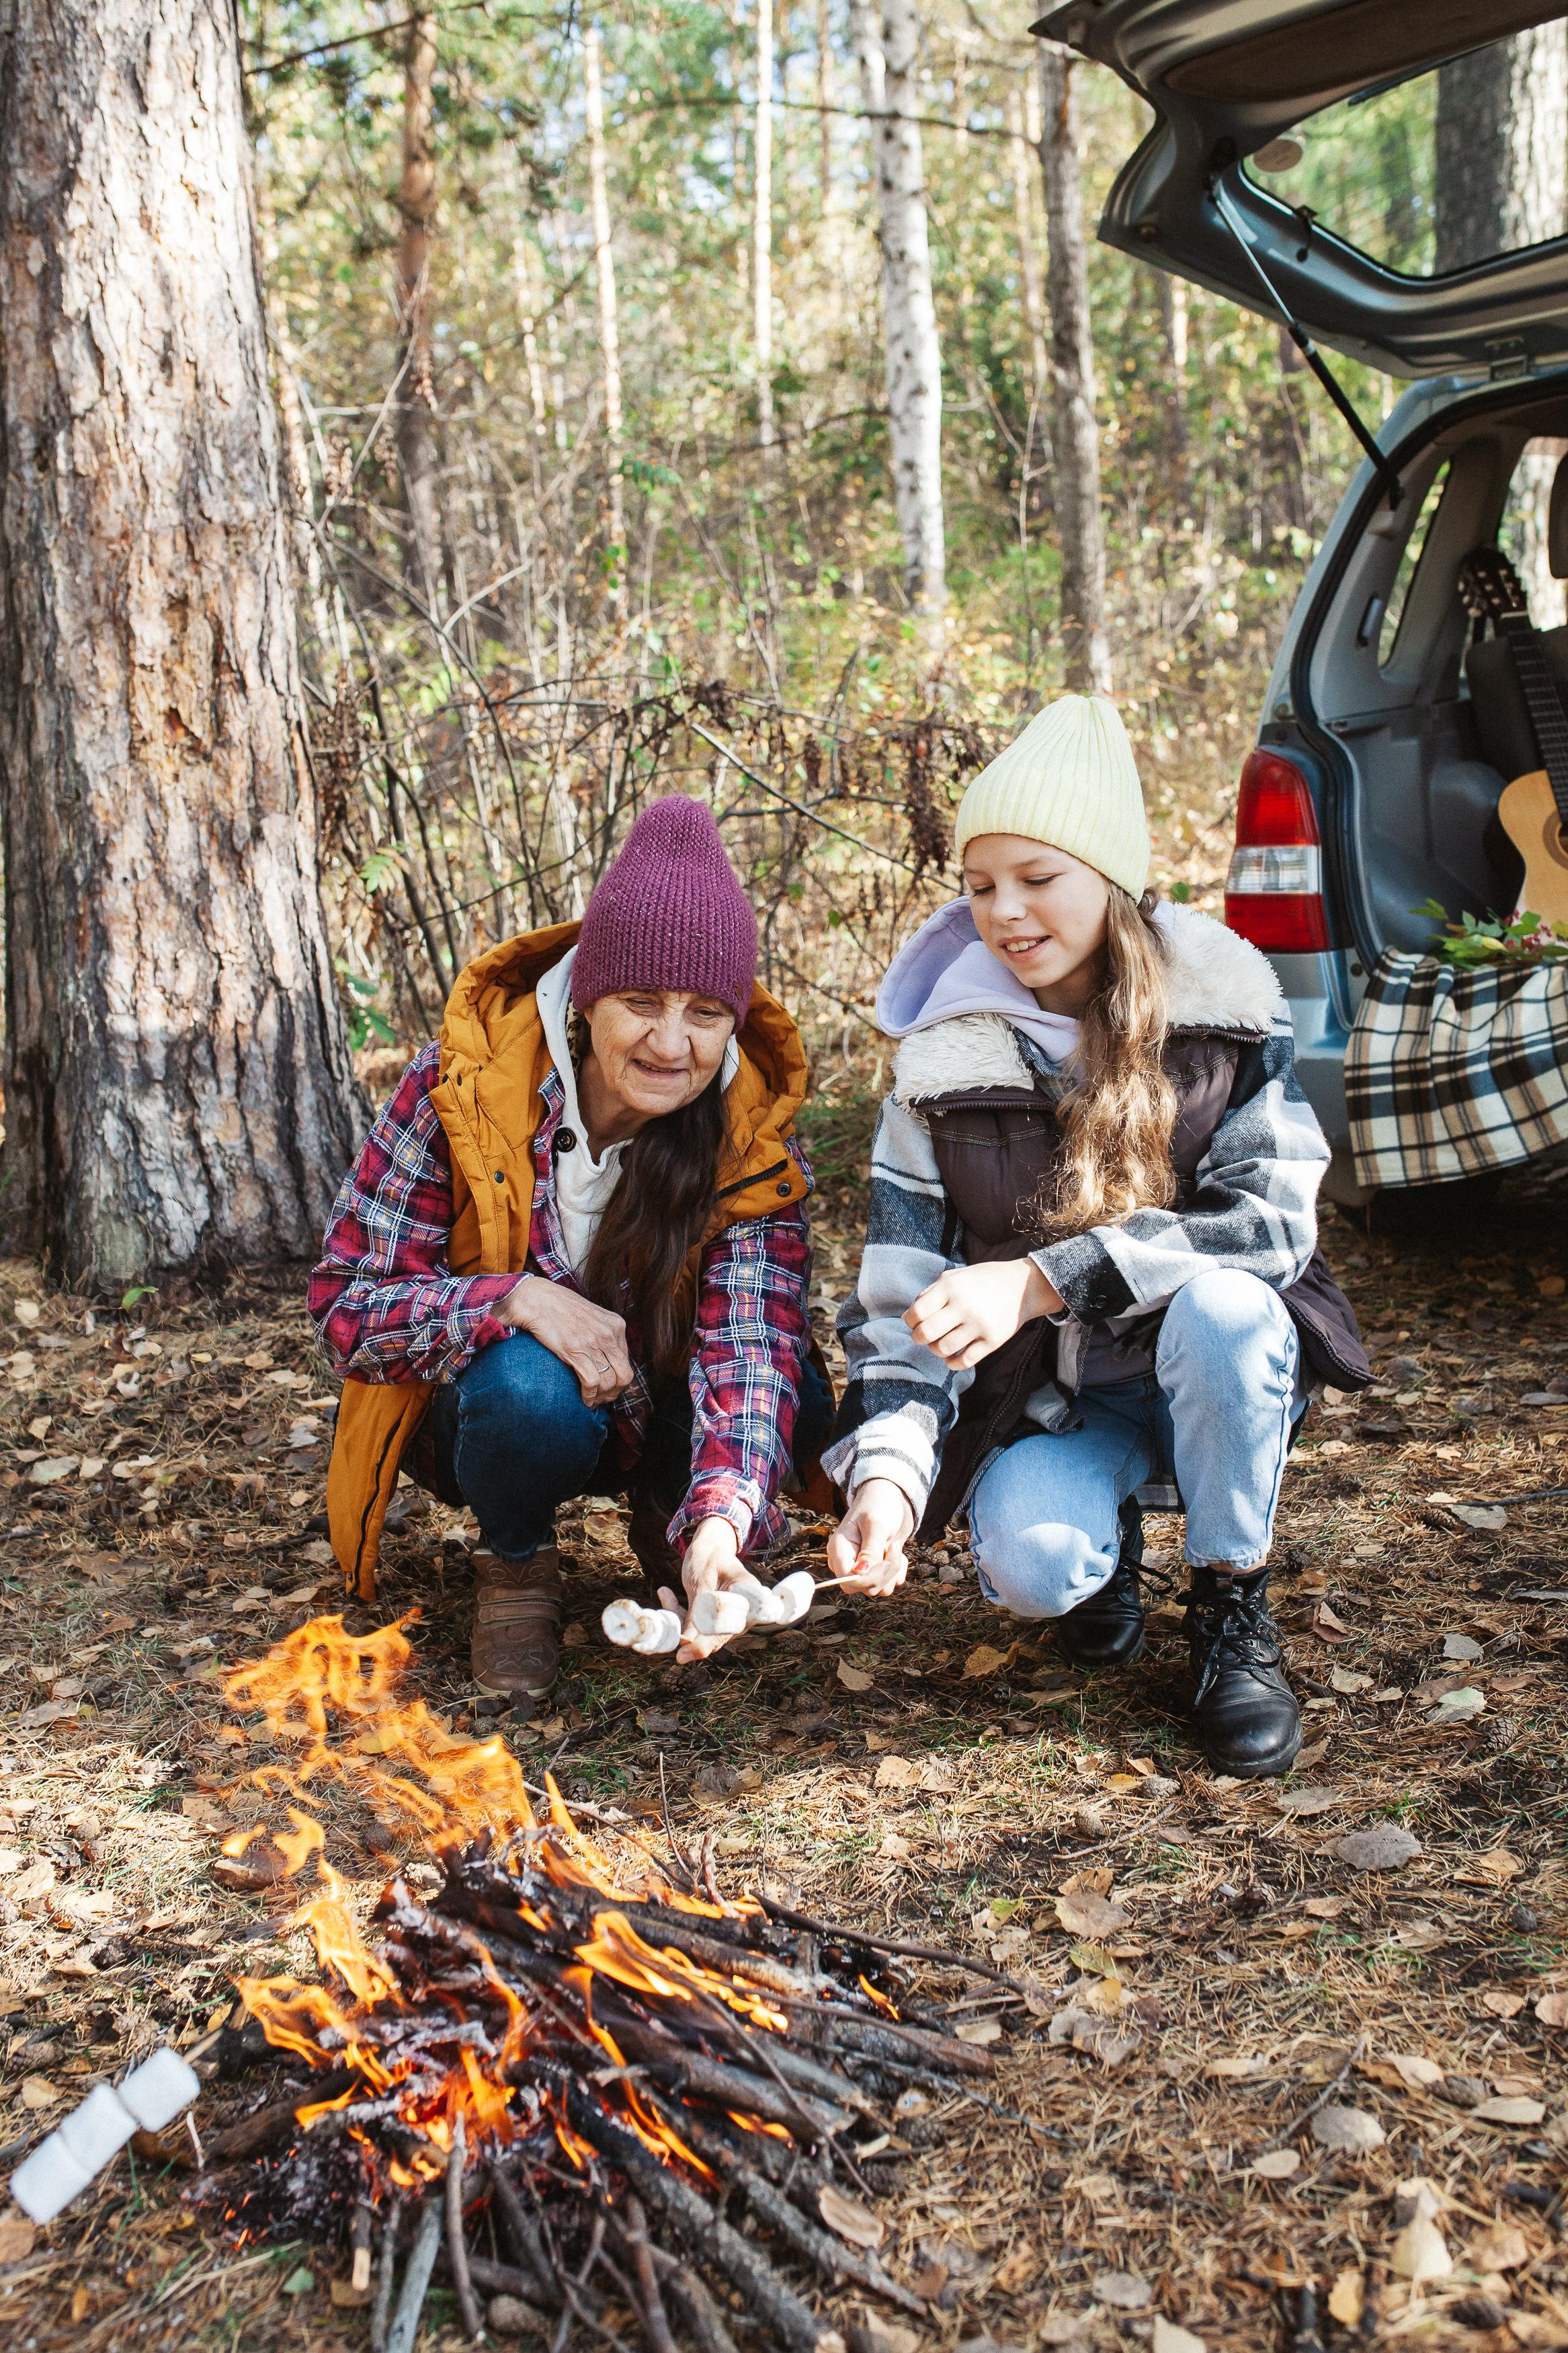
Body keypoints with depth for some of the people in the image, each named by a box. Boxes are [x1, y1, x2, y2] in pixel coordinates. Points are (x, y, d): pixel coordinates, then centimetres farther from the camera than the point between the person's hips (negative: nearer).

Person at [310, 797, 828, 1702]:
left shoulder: (755, 1138, -19)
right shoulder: (464, 1084, -22)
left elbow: (752, 1348, -31)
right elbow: (348, 1305, -20)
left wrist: (721, 1524, -51)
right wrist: (514, 1301, -39)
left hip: (656, 1417, 2)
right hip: (485, 1413, -2)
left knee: (795, 1399, -29)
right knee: (530, 1385, -36)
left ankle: (675, 1530, 5)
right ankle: (517, 1562, -2)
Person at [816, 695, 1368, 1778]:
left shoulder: (1226, 1000, -10)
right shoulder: (945, 1060, -8)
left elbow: (1271, 1217, -20)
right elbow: (902, 1296, -9)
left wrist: (1045, 1278, -29)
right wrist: (886, 1472, -26)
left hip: (1226, 1369, 0)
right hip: (1052, 1405, 0)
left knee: (1218, 1303, -35)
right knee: (1029, 1560, -30)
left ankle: (1234, 1610, -9)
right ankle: (1108, 1541, 10)